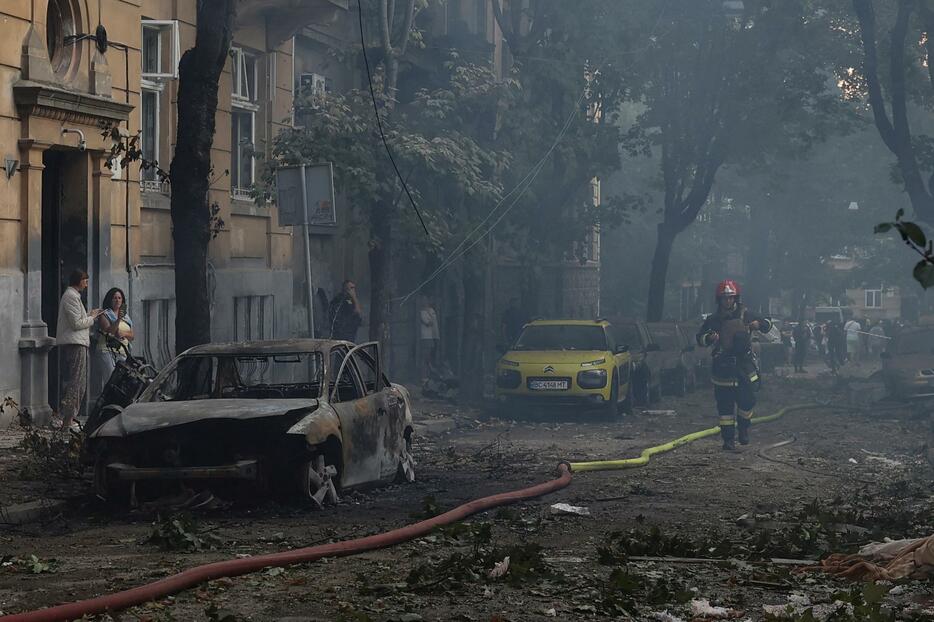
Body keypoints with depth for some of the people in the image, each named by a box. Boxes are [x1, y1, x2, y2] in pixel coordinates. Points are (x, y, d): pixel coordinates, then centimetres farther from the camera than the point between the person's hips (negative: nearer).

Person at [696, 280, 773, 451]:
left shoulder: (745, 314, 4)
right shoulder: (713, 320, 2)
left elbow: (768, 324, 9)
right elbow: (699, 338, 5)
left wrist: (759, 324, -14)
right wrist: (709, 338, -17)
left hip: (744, 364, 0)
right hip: (722, 367, 0)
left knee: (747, 400, -3)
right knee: (725, 405, 1)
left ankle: (744, 429, 23)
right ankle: (728, 438, 9)